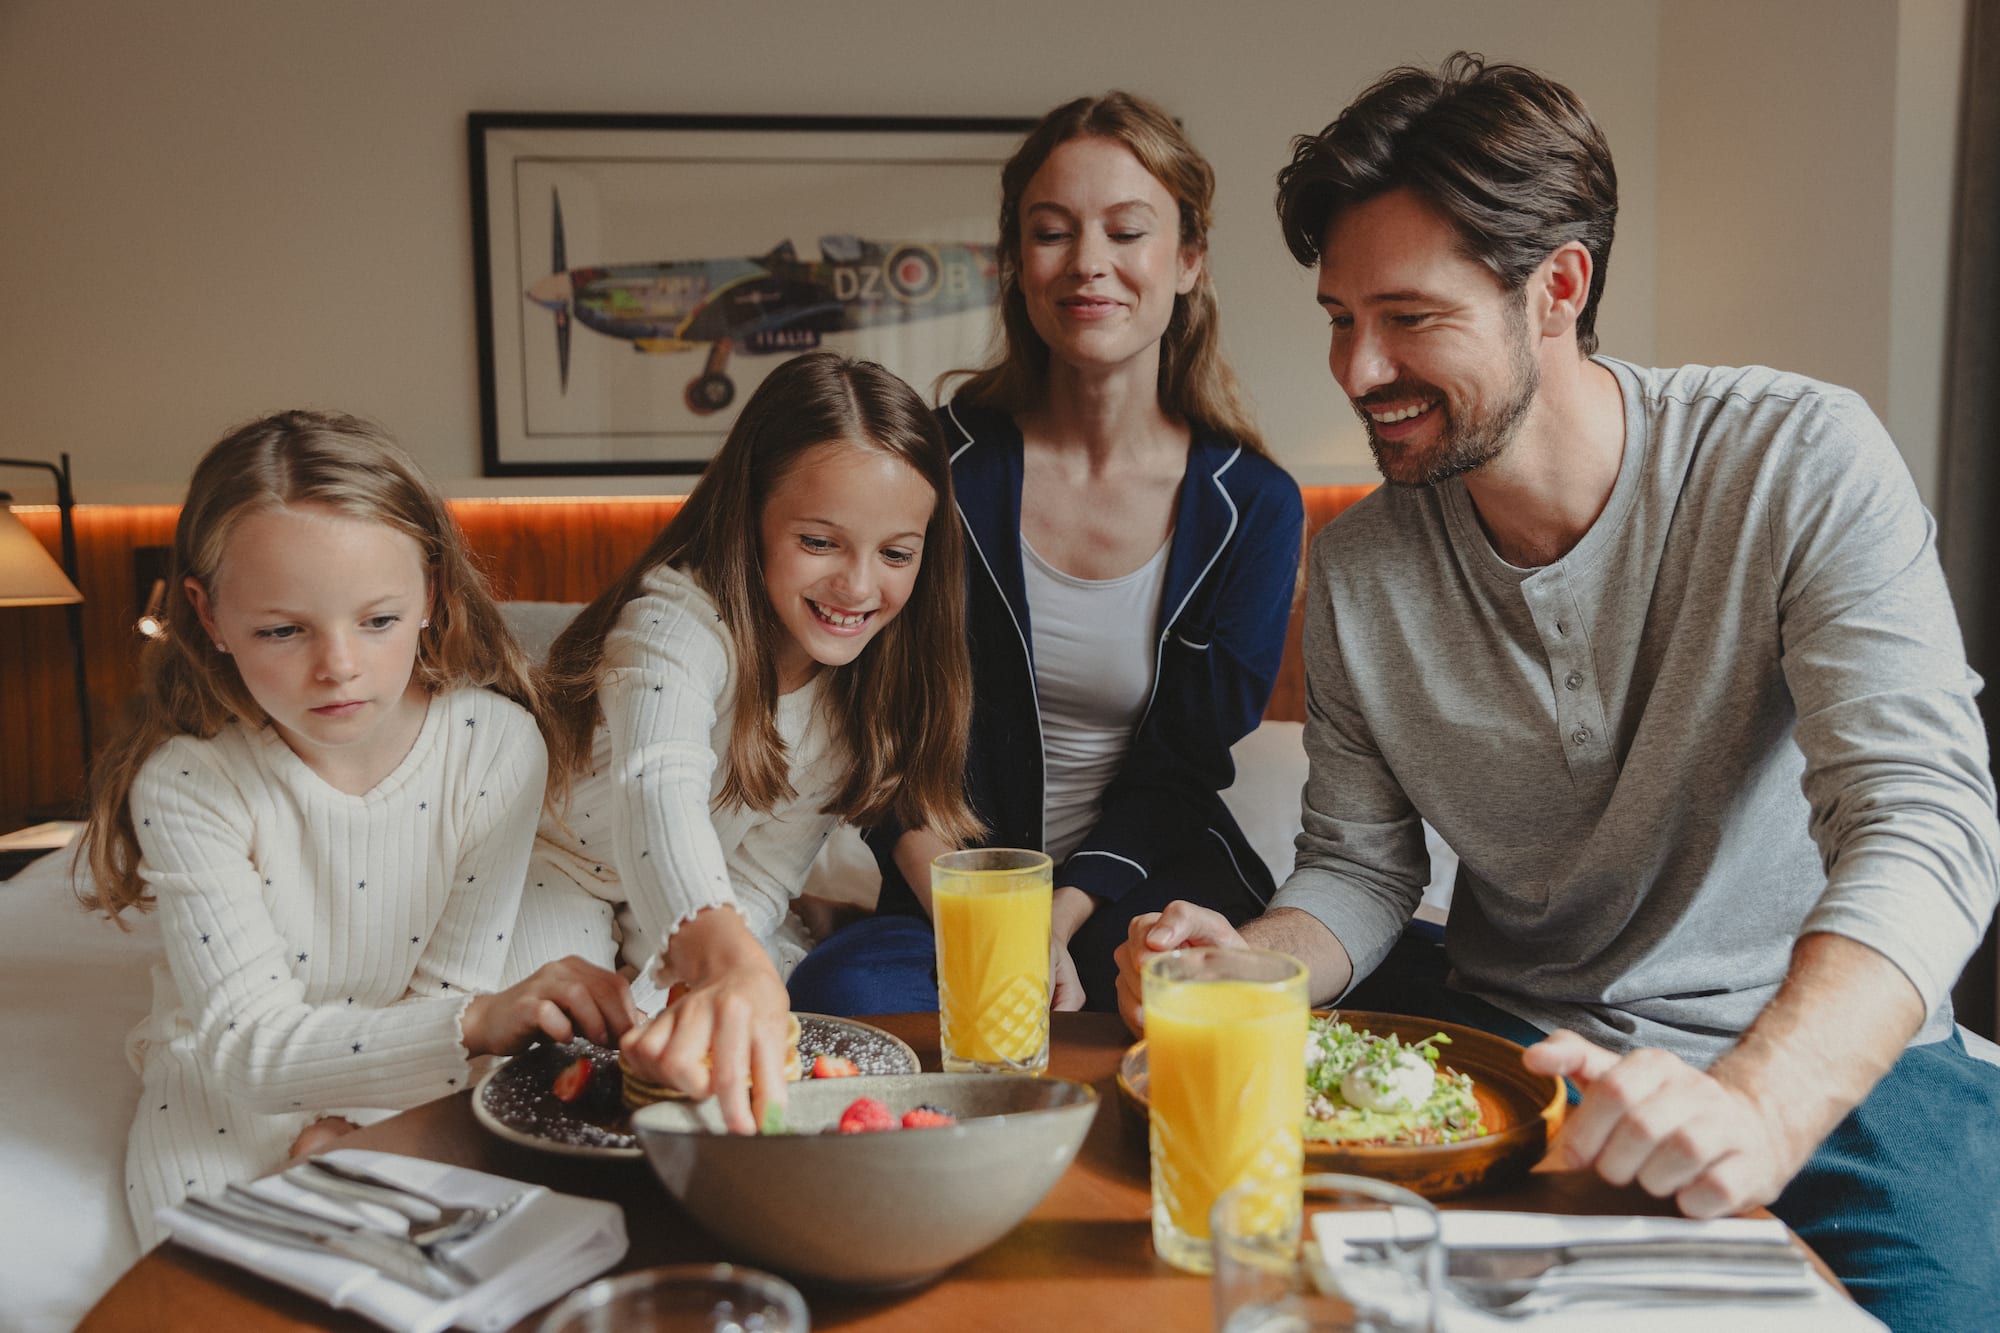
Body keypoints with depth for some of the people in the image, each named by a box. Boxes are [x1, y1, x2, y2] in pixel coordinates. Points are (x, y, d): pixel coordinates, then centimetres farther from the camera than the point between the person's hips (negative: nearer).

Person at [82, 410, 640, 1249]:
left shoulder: (496, 745, -19)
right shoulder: (186, 785, -23)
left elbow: (449, 990, -10)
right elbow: (248, 1042, -27)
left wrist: (347, 1138, -23)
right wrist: (478, 1022, -42)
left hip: (414, 1088, 1)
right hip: (232, 1097, -1)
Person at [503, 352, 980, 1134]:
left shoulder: (872, 680, -15)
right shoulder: (677, 622, -32)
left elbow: (763, 877, -13)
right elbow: (660, 792, -54)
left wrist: (668, 993, -29)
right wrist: (723, 959, -74)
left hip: (725, 913, 4)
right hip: (566, 871, -4)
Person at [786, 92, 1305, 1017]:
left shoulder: (1252, 506, -2)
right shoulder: (943, 461, -3)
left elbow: (1179, 767, -2)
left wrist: (1060, 917, -17)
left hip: (1148, 893, 1)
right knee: (841, 995, -31)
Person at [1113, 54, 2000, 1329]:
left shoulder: (1801, 464, -13)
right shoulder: (1358, 566, -3)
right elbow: (1359, 868, 4)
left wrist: (1762, 1102, -39)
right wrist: (1245, 968, -18)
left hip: (1824, 1050, -2)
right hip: (1502, 1037, 3)